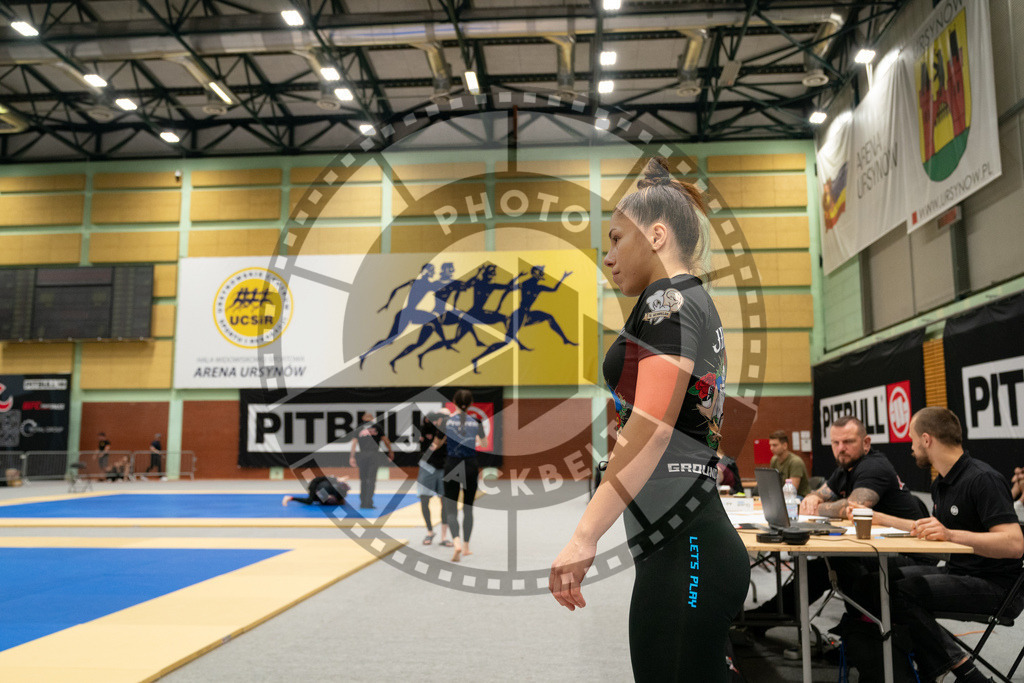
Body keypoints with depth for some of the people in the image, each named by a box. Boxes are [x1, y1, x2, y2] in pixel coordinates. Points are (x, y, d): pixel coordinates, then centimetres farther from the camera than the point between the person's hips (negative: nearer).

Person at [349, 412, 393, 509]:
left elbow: (354, 442, 4)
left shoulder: (358, 428, 10)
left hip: (362, 454, 3)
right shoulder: (376, 426, 5)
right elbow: (385, 440, 8)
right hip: (374, 454, -3)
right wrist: (391, 451, 20)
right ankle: (368, 503, -8)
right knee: (371, 479, -3)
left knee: (363, 479, 11)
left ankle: (363, 503, 11)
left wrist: (352, 457, 5)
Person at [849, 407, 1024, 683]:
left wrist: (951, 534, -39)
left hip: (995, 584, -9)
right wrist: (879, 518, 25)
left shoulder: (983, 479, -18)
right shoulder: (941, 483, 11)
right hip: (957, 571, 9)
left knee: (899, 592, -25)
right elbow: (930, 530, 26)